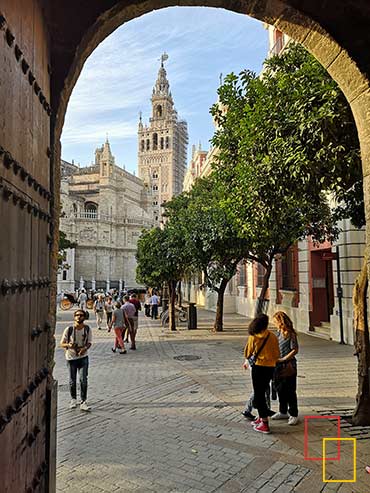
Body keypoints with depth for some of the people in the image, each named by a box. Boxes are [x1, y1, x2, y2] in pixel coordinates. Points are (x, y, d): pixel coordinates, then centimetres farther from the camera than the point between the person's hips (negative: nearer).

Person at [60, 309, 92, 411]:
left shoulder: (87, 329, -7)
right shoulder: (69, 329, -13)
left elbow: (89, 342, 2)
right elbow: (62, 343, -5)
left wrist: (85, 348, -20)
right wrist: (68, 345, -27)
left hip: (83, 357, 0)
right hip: (71, 357, 0)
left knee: (83, 379, -8)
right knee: (72, 380, 10)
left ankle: (83, 402, 2)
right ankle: (73, 400, 33)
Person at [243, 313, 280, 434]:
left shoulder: (253, 337, -10)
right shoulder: (273, 336, -2)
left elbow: (248, 353, 0)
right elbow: (277, 355, 5)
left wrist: (247, 361, 21)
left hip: (259, 367, -4)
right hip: (270, 367, 5)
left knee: (258, 395, 4)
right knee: (262, 393, 20)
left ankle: (265, 424, 5)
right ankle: (261, 418, 31)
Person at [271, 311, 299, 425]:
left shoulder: (291, 334, -15)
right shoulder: (278, 333, 7)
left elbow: (295, 350, -16)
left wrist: (283, 359, -18)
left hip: (288, 366, -8)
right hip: (278, 366, 8)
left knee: (290, 391, 2)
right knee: (280, 390, 16)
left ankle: (293, 415, 14)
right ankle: (283, 412, 31)